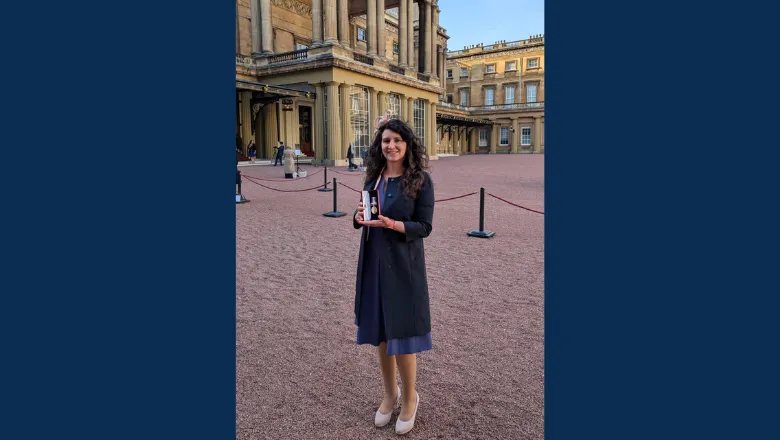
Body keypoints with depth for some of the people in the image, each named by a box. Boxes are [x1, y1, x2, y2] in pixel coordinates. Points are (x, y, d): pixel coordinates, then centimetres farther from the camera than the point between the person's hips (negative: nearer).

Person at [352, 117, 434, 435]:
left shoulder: (421, 180, -9)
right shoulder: (374, 177, 6)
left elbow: (425, 227, -10)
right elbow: (362, 217, 12)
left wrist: (392, 224, -25)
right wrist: (359, 217, -11)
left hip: (403, 265, -5)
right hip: (373, 262, 5)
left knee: (402, 335, 4)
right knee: (379, 332, 14)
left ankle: (410, 398, 29)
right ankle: (390, 394, 36)